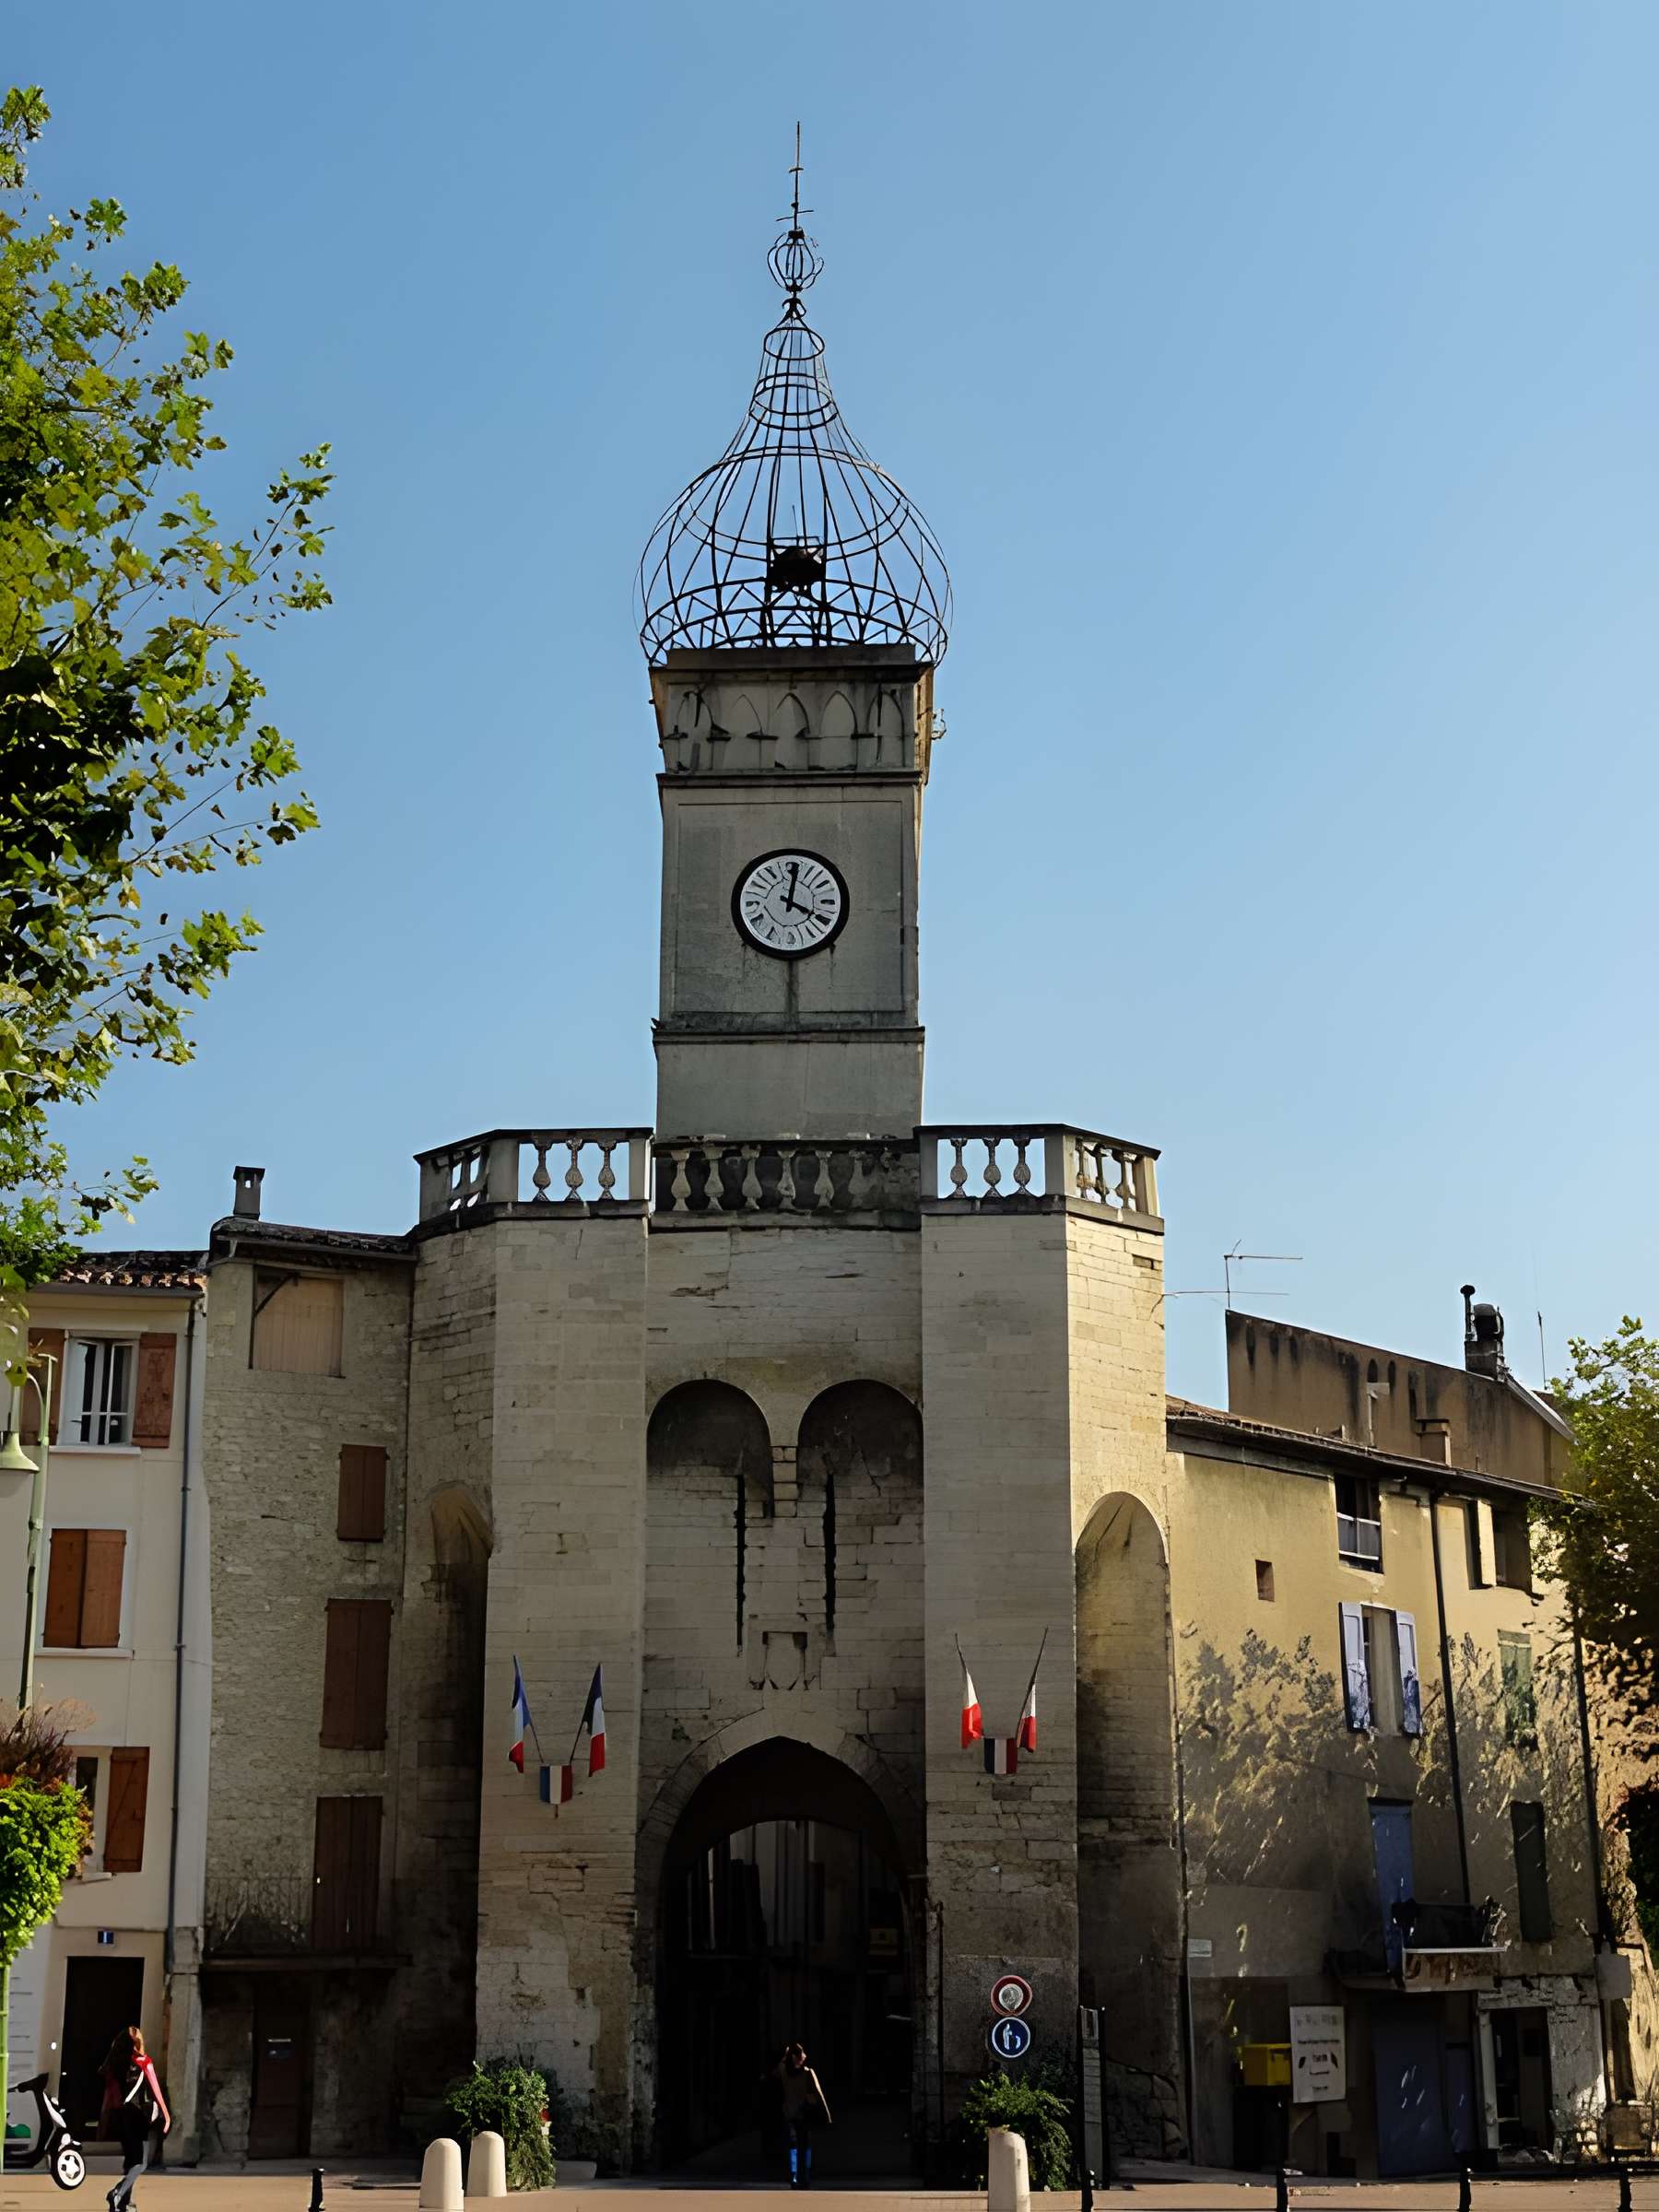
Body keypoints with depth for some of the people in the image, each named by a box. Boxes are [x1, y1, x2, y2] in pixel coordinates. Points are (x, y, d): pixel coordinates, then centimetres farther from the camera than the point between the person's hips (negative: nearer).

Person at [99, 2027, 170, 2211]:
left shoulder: (113, 2064, 6)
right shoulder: (143, 2061, -5)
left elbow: (109, 2092, 8)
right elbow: (155, 2090, -6)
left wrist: (106, 2119, 15)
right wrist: (166, 2114, -2)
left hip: (120, 2114, 5)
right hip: (139, 2113, -5)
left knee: (129, 2158, 19)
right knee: (141, 2162, -2)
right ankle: (118, 2193, -25)